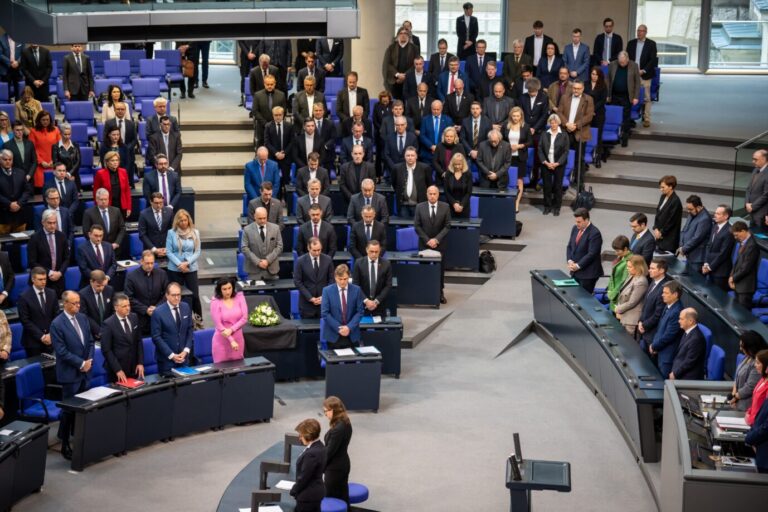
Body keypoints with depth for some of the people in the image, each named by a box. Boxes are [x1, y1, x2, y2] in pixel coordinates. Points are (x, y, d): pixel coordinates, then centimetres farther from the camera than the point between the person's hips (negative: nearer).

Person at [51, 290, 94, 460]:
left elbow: (90, 341, 12)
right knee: (69, 410, 0)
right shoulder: (57, 324, -14)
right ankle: (65, 445, 9)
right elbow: (61, 351, -17)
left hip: (84, 372, 6)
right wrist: (81, 363, -14)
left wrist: (89, 361, -3)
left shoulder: (83, 318, 7)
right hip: (69, 374, -6)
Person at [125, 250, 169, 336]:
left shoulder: (162, 274, 3)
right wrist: (145, 310, -13)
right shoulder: (131, 276, -4)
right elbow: (130, 298, -6)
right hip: (139, 318, -2)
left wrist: (157, 307, -8)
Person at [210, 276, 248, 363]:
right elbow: (218, 325, -11)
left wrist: (231, 330, -17)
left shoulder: (239, 297, -2)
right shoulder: (215, 303, -10)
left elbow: (245, 318, -5)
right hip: (222, 341, -3)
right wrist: (231, 340, -15)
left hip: (238, 339, 3)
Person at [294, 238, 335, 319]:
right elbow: (297, 282, -5)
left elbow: (331, 279, 5)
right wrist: (310, 298, -10)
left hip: (324, 301, 1)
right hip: (307, 302, -1)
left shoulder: (328, 259, 0)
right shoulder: (300, 261, -6)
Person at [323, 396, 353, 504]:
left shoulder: (338, 429, -27)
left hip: (335, 468, -9)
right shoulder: (345, 423, 2)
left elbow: (330, 451, -21)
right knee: (342, 497, 18)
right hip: (342, 465, 9)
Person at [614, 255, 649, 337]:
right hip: (624, 317, 9)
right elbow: (622, 295, 12)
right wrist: (618, 308, 0)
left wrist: (618, 310, -8)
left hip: (631, 320, -9)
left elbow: (631, 302, -20)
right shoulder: (631, 276, 6)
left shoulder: (641, 282, -22)